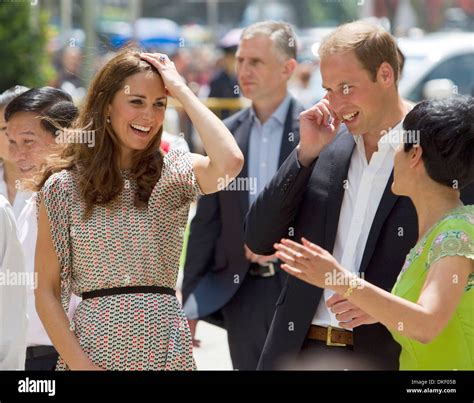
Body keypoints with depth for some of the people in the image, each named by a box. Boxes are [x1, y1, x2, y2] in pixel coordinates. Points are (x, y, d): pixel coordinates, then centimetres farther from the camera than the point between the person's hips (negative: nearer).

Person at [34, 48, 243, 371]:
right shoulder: (62, 186, -1)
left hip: (165, 348, 1)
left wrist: (180, 88, -11)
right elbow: (47, 292, 0)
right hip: (94, 345, -1)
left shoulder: (174, 174, 1)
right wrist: (79, 364, -13)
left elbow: (230, 163, -22)